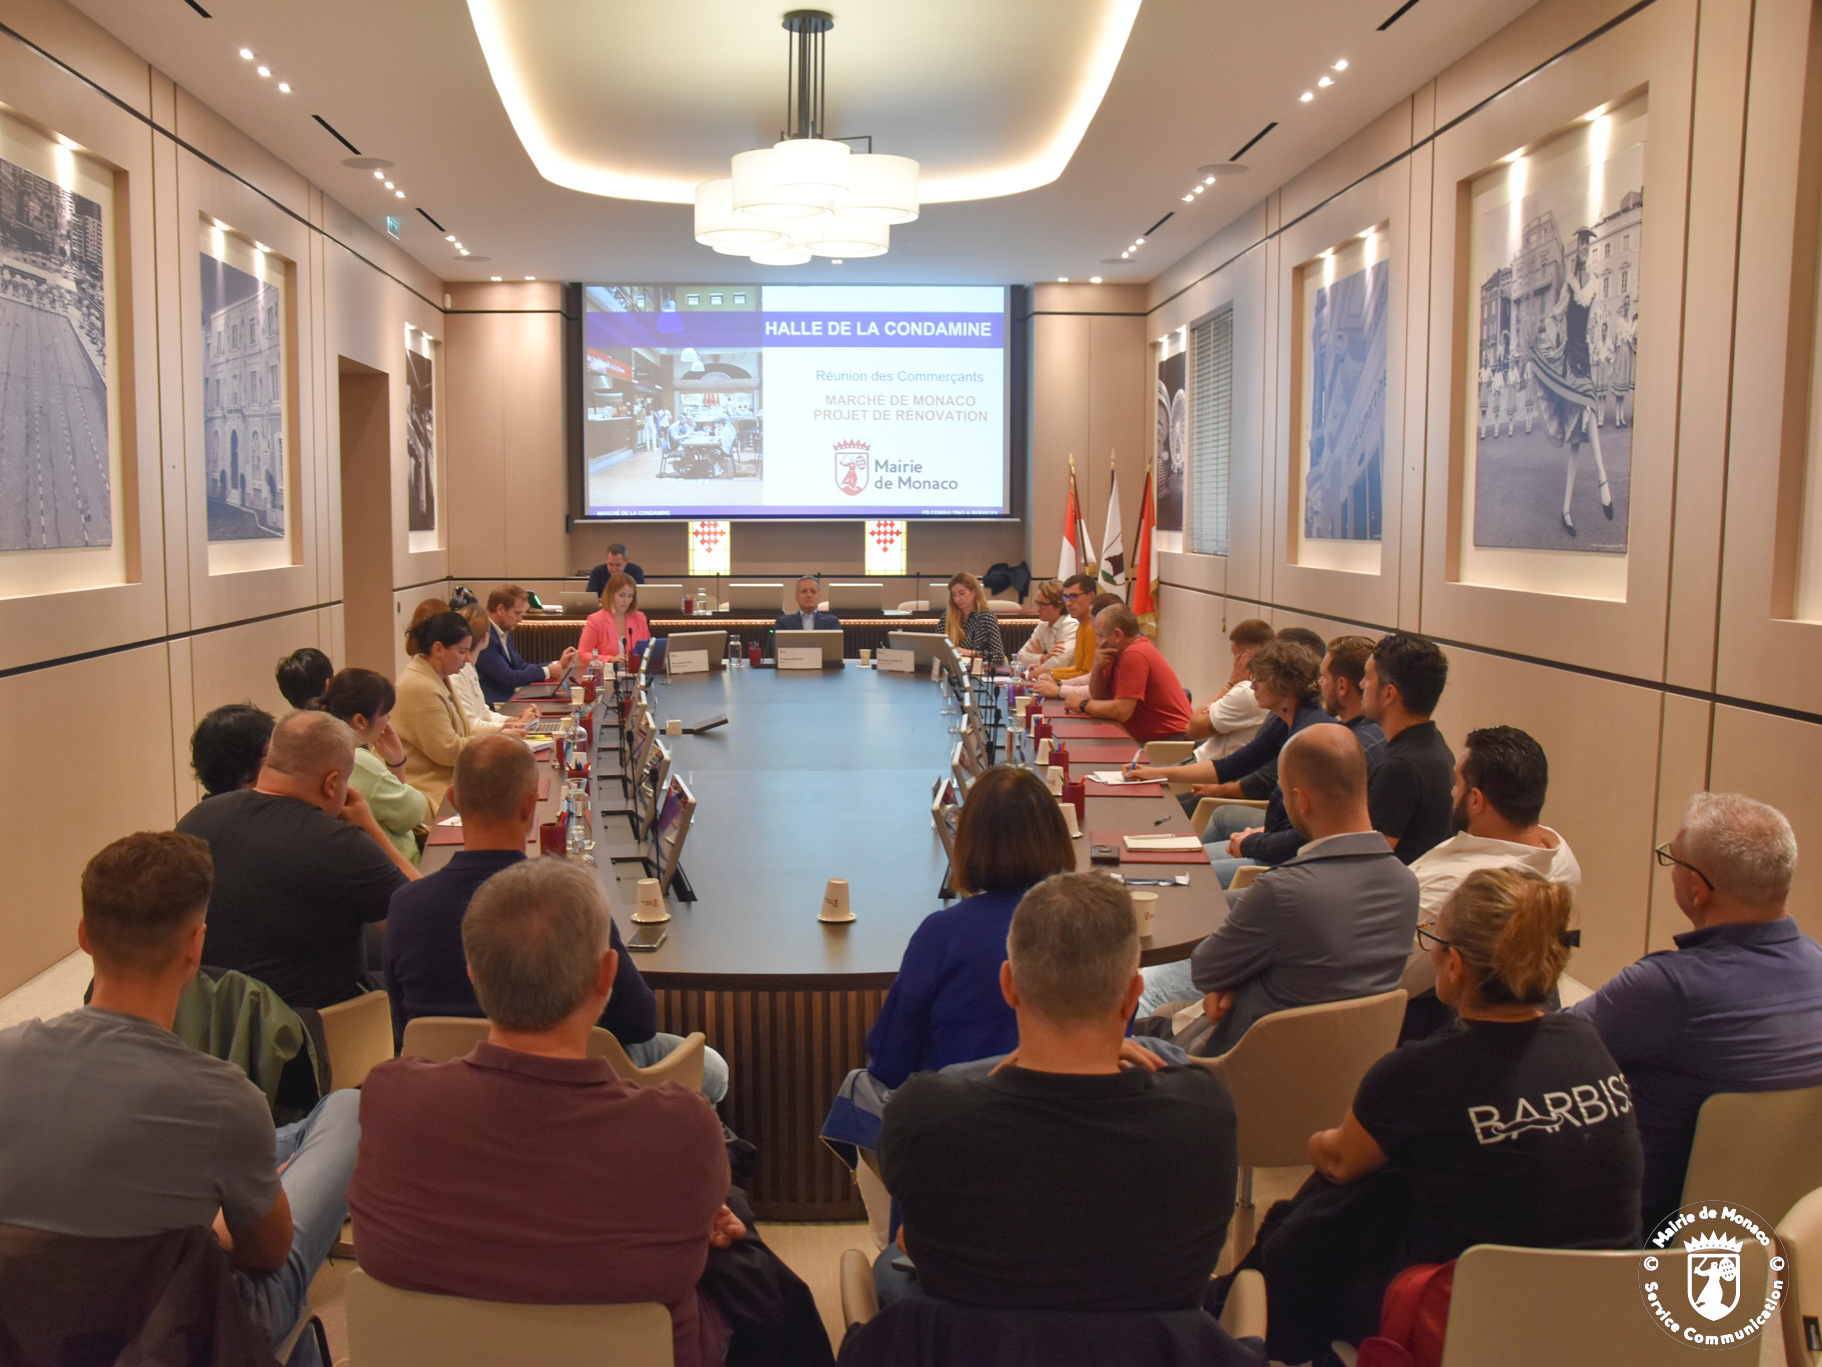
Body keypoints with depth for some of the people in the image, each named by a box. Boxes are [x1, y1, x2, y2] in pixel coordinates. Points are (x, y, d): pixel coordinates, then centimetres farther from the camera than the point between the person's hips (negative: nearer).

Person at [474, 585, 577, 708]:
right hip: (496, 705, -9)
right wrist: (546, 671, -7)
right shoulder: (484, 638, -18)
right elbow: (508, 678, -19)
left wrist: (558, 664, 6)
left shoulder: (503, 634, 13)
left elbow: (522, 667, 17)